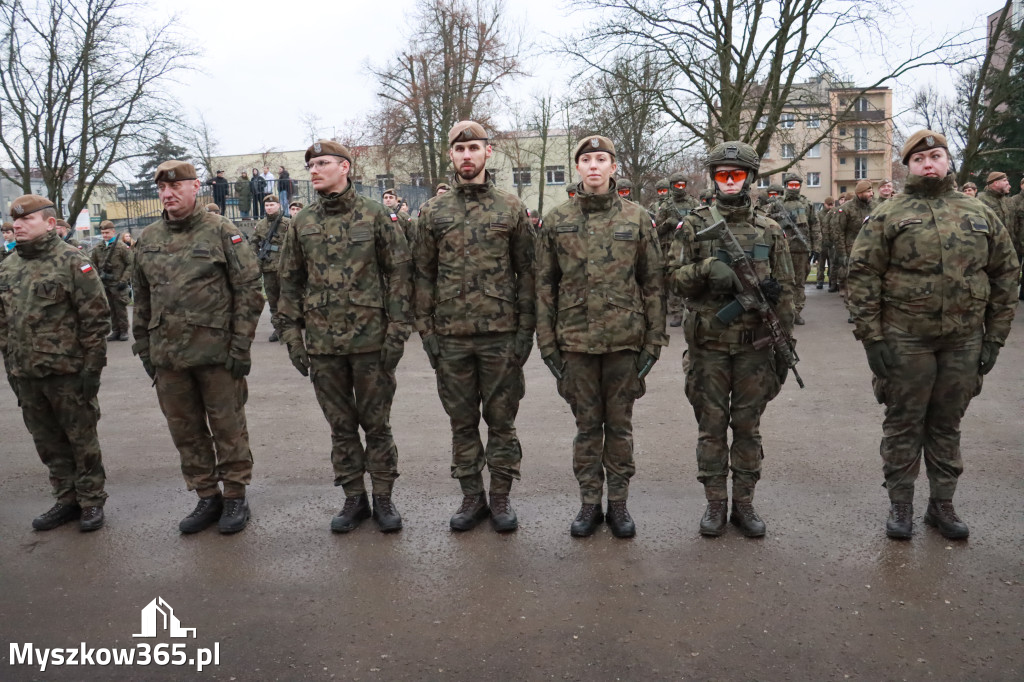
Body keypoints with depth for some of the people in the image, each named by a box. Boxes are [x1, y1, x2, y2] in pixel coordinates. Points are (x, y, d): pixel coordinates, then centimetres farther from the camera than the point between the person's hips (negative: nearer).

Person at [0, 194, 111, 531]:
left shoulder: (72, 262, -8)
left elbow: (96, 317, -11)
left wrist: (92, 366, -14)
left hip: (68, 373, -6)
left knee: (81, 439, 6)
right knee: (48, 442, 14)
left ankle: (92, 501, 19)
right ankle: (67, 500, 28)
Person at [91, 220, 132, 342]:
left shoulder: (121, 246, -4)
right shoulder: (98, 248, 9)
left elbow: (130, 264, -5)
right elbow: (93, 265, 17)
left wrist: (124, 280, -11)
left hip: (118, 284, -4)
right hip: (104, 284, 4)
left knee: (120, 308, 1)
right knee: (111, 309, 9)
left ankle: (123, 331, 11)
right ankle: (115, 331, 17)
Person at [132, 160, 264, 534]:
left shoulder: (221, 231, -5)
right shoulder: (148, 240, 11)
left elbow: (248, 289, -7)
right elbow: (142, 298, 17)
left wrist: (241, 345, -12)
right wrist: (144, 347, 13)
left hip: (216, 351, -5)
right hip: (167, 355, 6)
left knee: (228, 427, 5)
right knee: (184, 430, 12)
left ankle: (235, 496, 20)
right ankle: (207, 497, 26)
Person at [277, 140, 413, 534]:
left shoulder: (374, 215, -2)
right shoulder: (301, 224, 7)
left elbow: (399, 273, -3)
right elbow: (290, 282, 11)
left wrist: (397, 331, -8)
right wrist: (292, 335, 5)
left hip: (371, 339, -3)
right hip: (322, 343, 3)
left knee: (376, 423, 7)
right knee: (341, 426, 12)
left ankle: (383, 497, 21)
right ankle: (354, 498, 25)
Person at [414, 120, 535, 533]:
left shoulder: (511, 208, 3)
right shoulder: (433, 213, 7)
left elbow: (527, 272, 2)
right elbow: (424, 275, 8)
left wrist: (525, 329, -4)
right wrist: (426, 330, 1)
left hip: (501, 335, -2)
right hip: (451, 337, 2)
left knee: (501, 421, 7)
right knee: (462, 423, 10)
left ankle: (501, 498, 21)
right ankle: (472, 497, 24)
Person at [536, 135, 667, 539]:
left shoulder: (637, 219, 3)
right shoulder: (556, 221, 4)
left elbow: (653, 283, 4)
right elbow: (544, 285, 5)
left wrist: (654, 340, -1)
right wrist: (547, 342, 0)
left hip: (625, 339, 0)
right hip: (576, 340, 1)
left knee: (619, 425, 10)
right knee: (586, 425, 10)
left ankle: (618, 503, 23)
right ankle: (589, 503, 23)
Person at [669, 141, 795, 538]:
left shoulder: (770, 231, 6)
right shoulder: (695, 226, 3)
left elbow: (784, 292, 6)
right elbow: (676, 278, -2)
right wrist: (708, 267, -21)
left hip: (754, 346, 1)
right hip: (708, 345, -1)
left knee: (748, 426, 9)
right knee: (711, 426, 6)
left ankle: (744, 503, 22)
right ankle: (715, 504, 19)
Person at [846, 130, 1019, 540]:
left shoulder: (980, 214, 9)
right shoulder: (888, 216, -2)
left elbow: (1005, 273, 12)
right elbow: (862, 275, -6)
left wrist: (995, 336, 6)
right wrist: (871, 336, -11)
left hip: (964, 340, 3)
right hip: (905, 340, -3)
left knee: (947, 425, 13)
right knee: (903, 423, 6)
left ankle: (942, 504, 27)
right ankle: (900, 504, 20)